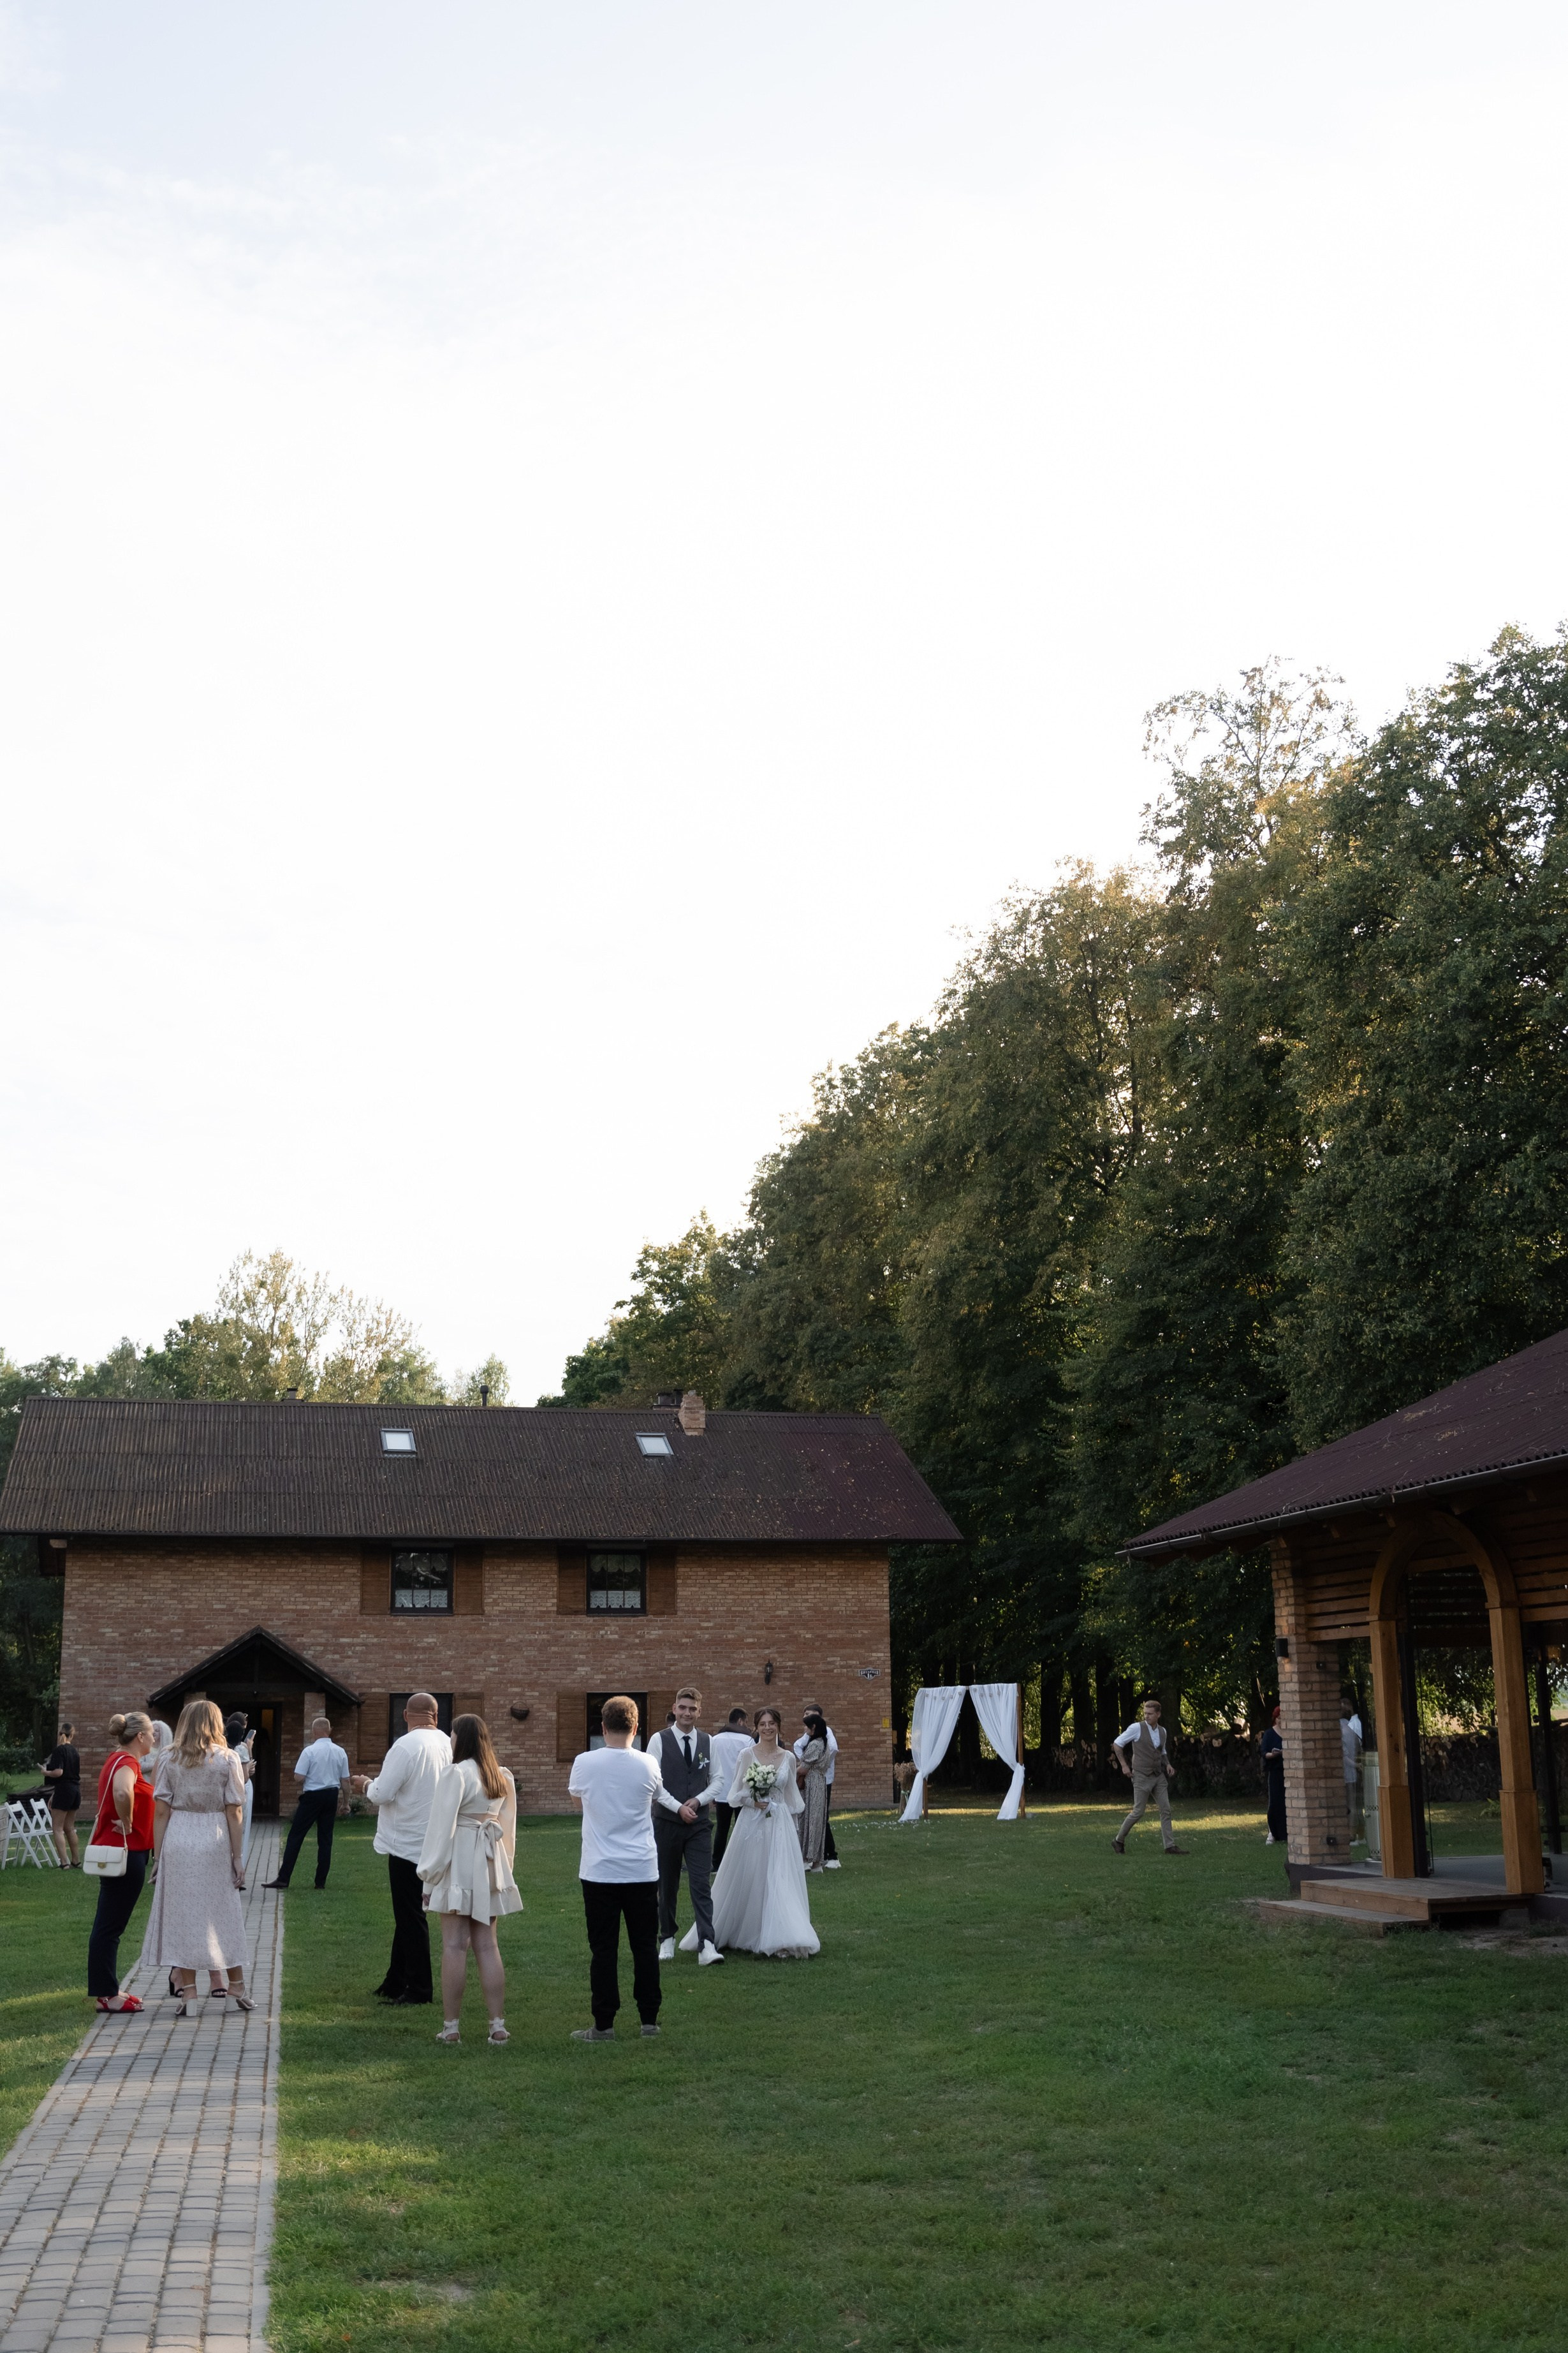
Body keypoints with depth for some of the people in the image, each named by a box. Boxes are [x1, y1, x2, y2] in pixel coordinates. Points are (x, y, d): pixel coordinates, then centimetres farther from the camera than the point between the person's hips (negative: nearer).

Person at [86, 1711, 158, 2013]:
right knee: (110, 1925, -3)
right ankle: (106, 1995, 2)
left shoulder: (118, 1759, 13)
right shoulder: (127, 1762, -17)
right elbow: (122, 1792, -38)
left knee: (110, 1925, 14)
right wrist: (126, 1825, -24)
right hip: (125, 1851, -10)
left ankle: (107, 1990, 22)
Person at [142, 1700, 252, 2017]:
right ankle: (236, 1986, 17)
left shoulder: (169, 1759, 2)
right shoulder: (227, 1759, -1)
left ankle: (186, 1991, 7)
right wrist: (237, 1857, 2)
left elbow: (161, 1811, -1)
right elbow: (234, 1813, -3)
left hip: (177, 1841, 1)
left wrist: (158, 1854, 5)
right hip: (215, 1841, 0)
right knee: (223, 1914, 10)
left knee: (182, 1914, 7)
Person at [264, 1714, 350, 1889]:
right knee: (325, 1839, 9)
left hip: (312, 1796, -5)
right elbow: (345, 1780, 7)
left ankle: (283, 1878, 0)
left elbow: (298, 1777, -14)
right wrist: (345, 1800, 20)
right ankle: (321, 1881, 10)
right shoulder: (340, 1752, 3)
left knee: (296, 1836, 1)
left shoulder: (309, 1751, -12)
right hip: (332, 1796, 5)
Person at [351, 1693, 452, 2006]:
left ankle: (419, 1991, 6)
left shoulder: (406, 1746, -19)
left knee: (411, 1918, 1)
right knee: (409, 1915, 17)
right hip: (432, 1842, 7)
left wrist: (366, 1785, 2)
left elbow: (383, 1793, -20)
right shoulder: (447, 1744, 3)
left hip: (407, 1843, -7)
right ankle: (395, 1985, 26)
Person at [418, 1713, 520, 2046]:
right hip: (490, 1861, 6)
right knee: (487, 1944, 9)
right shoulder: (504, 1778, 10)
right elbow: (508, 1827, 14)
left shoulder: (456, 1773, -11)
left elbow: (442, 1826, -12)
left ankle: (451, 2026, 2)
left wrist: (430, 1874, -6)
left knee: (454, 1945, -1)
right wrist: (504, 1867, 19)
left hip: (459, 1862, -6)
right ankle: (498, 2025, 7)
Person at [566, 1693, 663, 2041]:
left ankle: (604, 2025, 6)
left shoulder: (584, 1764, -7)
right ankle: (649, 2020, 15)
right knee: (645, 1947, 10)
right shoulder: (648, 1765, -5)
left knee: (604, 1950, 3)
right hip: (642, 1870, 1)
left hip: (599, 1871, -1)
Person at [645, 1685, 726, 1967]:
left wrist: (698, 1800, -8)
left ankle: (706, 1946, -13)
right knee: (667, 1885, 9)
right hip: (666, 1823, -1)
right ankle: (667, 1939, 23)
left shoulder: (708, 1742, 6)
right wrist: (679, 1807, -14)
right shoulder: (659, 1740, -3)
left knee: (701, 1885, -8)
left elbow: (718, 1781, 9)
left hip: (699, 1824, 1)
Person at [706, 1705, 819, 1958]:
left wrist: (791, 1827, 14)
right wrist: (752, 1800, -17)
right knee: (749, 1879, 4)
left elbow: (792, 1797, 13)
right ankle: (744, 1935, 21)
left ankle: (781, 1940, -2)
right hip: (752, 1824, -1)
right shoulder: (748, 1755, -2)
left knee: (780, 1880, -4)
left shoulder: (788, 1758, 6)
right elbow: (735, 1794, 0)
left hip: (780, 1826, 2)